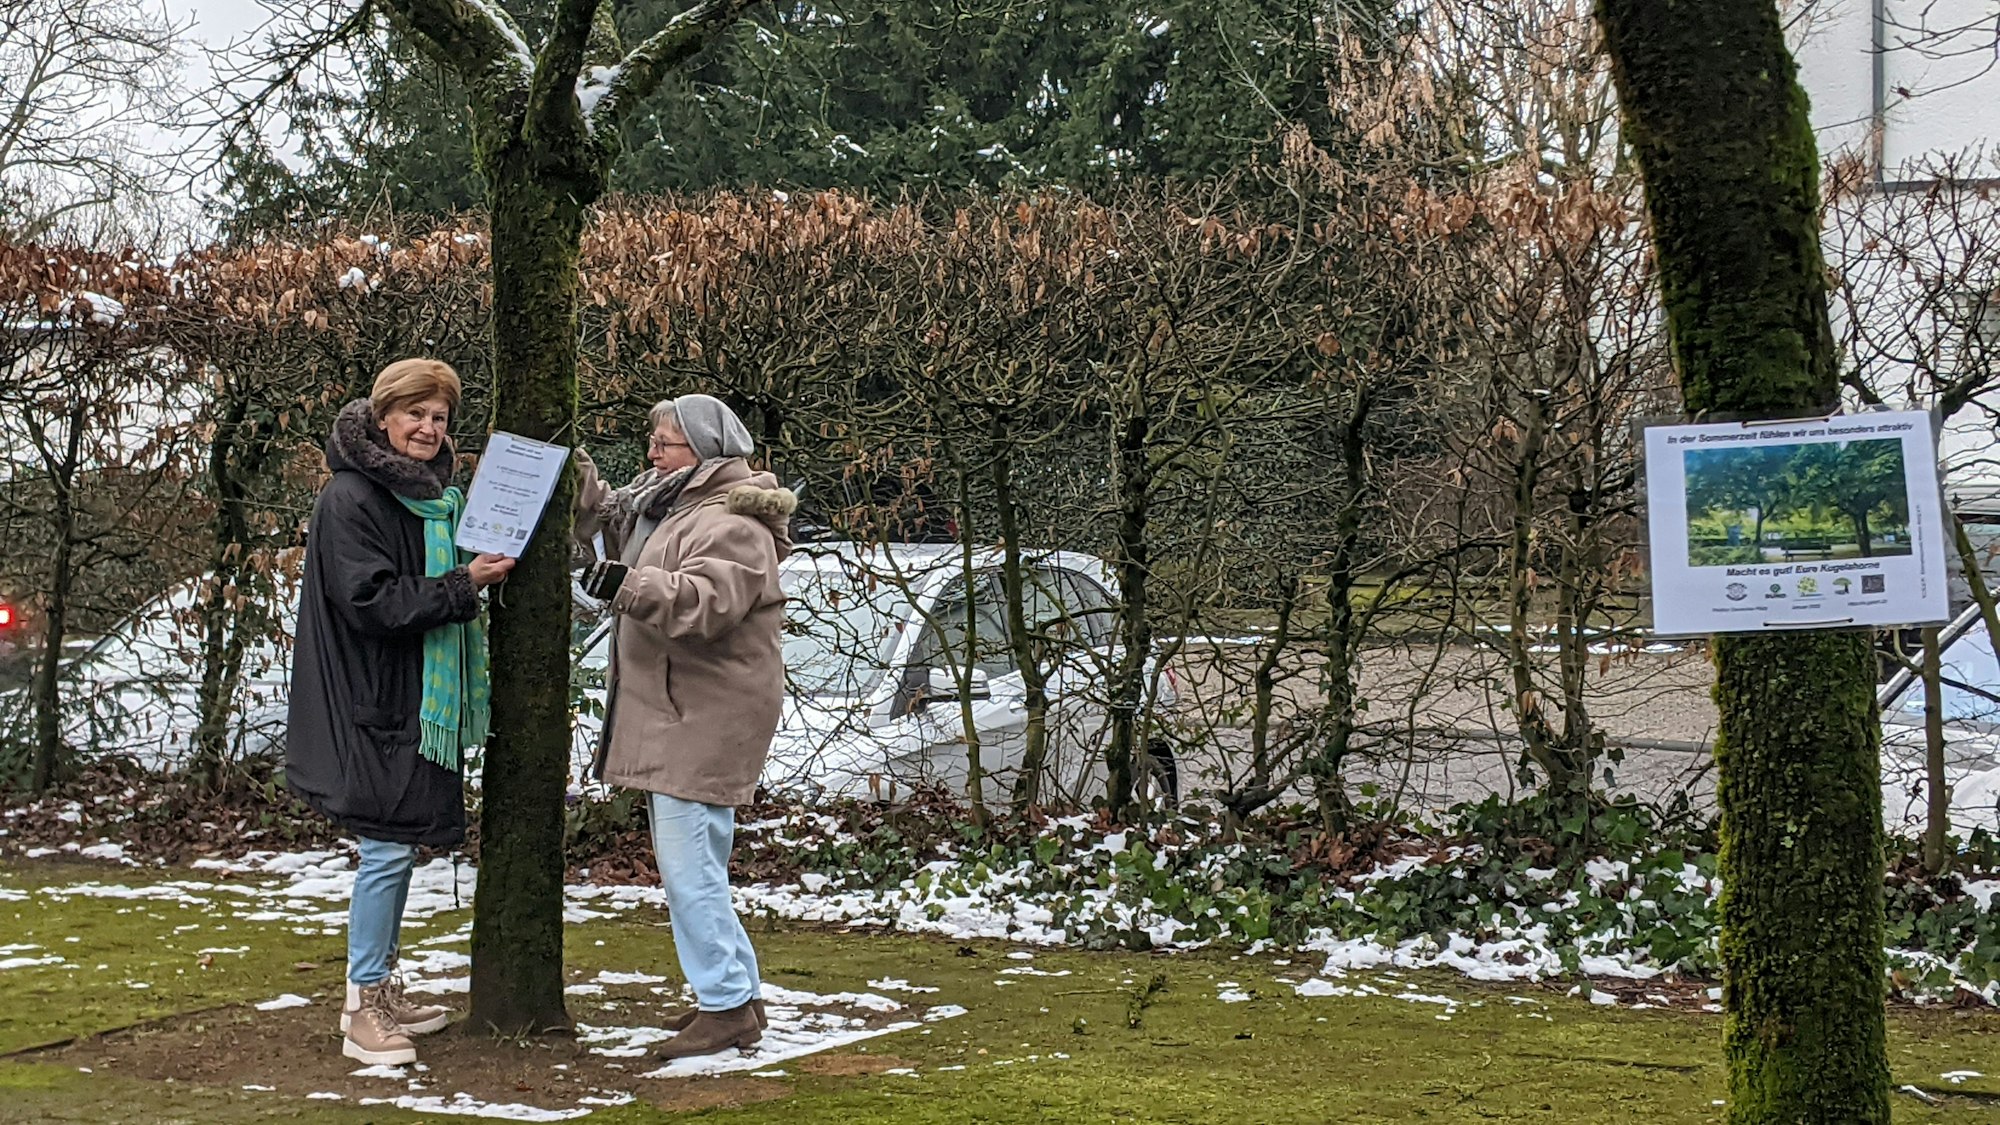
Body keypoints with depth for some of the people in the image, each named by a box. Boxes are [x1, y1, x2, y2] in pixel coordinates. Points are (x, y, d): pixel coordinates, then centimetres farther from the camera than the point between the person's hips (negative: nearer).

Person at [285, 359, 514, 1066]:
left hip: (422, 702, 9)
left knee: (399, 848, 14)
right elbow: (371, 602, -20)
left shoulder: (435, 495, 15)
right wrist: (463, 585, -22)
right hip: (373, 706, -9)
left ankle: (380, 988, 24)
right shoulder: (351, 499, -13)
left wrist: (479, 574, 7)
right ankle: (363, 1008, 1)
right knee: (388, 848, -8)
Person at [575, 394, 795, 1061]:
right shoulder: (667, 503, 17)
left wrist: (633, 586, -43)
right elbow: (604, 516, 32)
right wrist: (577, 478, 15)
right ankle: (736, 992, 23)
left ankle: (729, 1006, -6)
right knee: (696, 863, 15)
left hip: (707, 721, -11)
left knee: (687, 864, -12)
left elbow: (707, 601, -30)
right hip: (673, 713, 11)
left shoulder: (732, 524, -15)